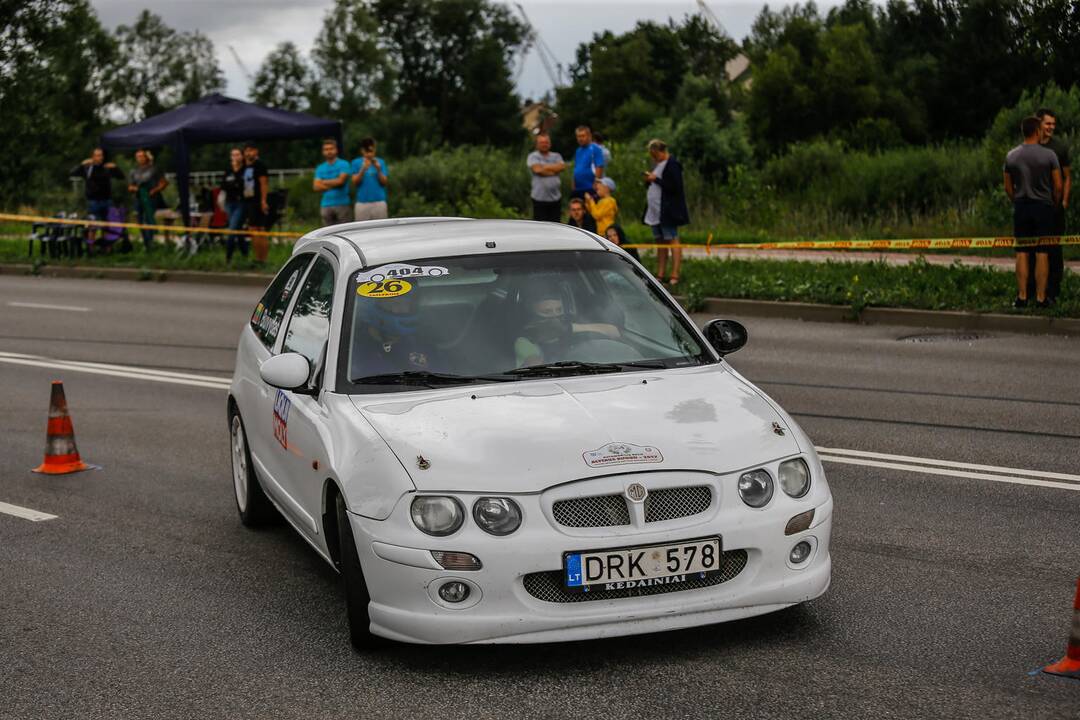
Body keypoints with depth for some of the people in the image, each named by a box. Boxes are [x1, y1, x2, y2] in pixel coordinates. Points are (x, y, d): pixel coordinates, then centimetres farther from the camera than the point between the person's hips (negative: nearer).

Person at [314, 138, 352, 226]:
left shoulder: (343, 164, 1)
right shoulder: (320, 168, 13)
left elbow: (341, 180, -12)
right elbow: (316, 187, 3)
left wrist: (324, 182, 1)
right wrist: (333, 185, -6)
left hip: (342, 204, -4)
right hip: (326, 205, 4)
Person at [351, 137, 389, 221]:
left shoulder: (380, 162, 6)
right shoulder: (356, 163, 5)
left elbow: (384, 182, 4)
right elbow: (355, 182, -2)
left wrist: (378, 170, -12)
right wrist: (363, 169, -16)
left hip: (379, 201, 1)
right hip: (362, 202, 0)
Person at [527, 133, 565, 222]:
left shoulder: (556, 156, 12)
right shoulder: (533, 156, 1)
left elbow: (562, 167, -7)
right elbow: (537, 169, -16)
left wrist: (544, 167, -8)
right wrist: (554, 170, -5)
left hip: (556, 198, 4)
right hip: (540, 198, -4)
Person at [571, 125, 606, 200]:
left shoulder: (595, 149, -8)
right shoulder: (578, 151, 16)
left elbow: (599, 168, -14)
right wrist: (573, 187, 12)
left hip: (590, 189, -8)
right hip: (577, 190, 8)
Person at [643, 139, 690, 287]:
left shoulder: (672, 165, -11)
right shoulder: (656, 163, 18)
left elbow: (675, 187, -20)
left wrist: (656, 179, -16)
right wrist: (648, 181, 4)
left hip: (668, 211, -10)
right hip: (655, 210, 10)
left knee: (672, 240, -9)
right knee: (660, 242, 10)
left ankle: (674, 275, -12)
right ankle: (660, 275, 13)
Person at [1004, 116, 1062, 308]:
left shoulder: (1011, 156, 1)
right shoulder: (1048, 155, -9)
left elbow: (1008, 187, 7)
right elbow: (1058, 186, -5)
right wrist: (1054, 204, 12)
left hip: (1021, 207, 3)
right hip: (1044, 206, -3)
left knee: (1022, 253, 6)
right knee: (1042, 254, 1)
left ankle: (1022, 297, 4)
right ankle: (1041, 297, 1)